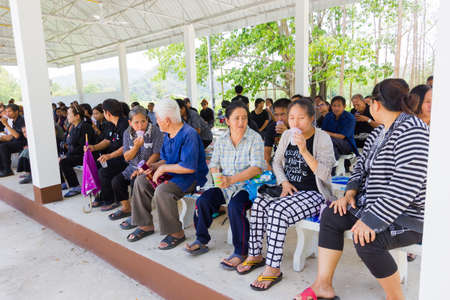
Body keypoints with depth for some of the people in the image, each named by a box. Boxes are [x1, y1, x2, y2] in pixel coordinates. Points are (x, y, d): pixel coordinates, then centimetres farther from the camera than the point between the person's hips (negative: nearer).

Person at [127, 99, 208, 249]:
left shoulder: (189, 135, -21)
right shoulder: (168, 134, 9)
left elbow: (190, 167, -28)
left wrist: (163, 168, -18)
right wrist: (154, 166, -2)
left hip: (192, 177, -10)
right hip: (173, 174, 10)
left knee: (162, 190, -33)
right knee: (141, 180, 2)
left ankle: (176, 233, -15)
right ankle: (146, 225, 10)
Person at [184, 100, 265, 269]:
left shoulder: (255, 139, -8)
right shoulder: (221, 141, 7)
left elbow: (257, 168, -18)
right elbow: (214, 165, 8)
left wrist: (231, 180, -29)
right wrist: (218, 177, -16)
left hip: (247, 186, -5)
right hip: (226, 187, 5)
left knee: (235, 205, -32)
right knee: (203, 200, -15)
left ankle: (241, 252, -16)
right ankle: (201, 241, 5)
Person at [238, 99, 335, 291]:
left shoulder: (323, 139, -8)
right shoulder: (287, 135, 9)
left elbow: (325, 174, -17)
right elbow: (276, 162, 16)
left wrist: (304, 151, -27)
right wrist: (284, 182, -2)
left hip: (313, 193, -6)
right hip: (289, 188, 6)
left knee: (277, 210, -30)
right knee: (258, 204, -20)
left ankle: (273, 268, -18)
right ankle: (255, 255, -4)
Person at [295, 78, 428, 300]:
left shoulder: (412, 131, -22)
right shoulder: (381, 130, 9)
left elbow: (406, 186, -29)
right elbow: (362, 164, 16)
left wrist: (372, 220, -29)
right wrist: (351, 192, -1)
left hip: (408, 216, -9)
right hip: (374, 205, 10)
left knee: (366, 240, -31)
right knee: (331, 215, 0)